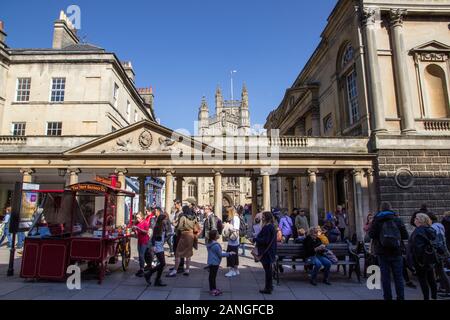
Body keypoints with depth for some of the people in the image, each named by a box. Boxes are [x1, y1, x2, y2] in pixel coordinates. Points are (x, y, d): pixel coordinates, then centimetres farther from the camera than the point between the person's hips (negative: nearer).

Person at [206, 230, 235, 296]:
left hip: (211, 262, 9)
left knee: (212, 275, 17)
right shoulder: (215, 245, -25)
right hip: (214, 263, -9)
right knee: (213, 276, 1)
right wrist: (229, 253, -12)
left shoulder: (210, 243, 5)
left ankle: (213, 288, 29)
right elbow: (220, 254, -19)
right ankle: (213, 290, 11)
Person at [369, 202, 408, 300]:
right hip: (396, 252, 1)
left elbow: (371, 235, -6)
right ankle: (400, 297, 13)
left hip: (382, 252, -1)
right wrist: (397, 236, 16)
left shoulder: (376, 220, -3)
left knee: (385, 276, 6)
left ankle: (387, 297, 10)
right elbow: (405, 235, -3)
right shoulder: (397, 219, -1)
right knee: (398, 276, 10)